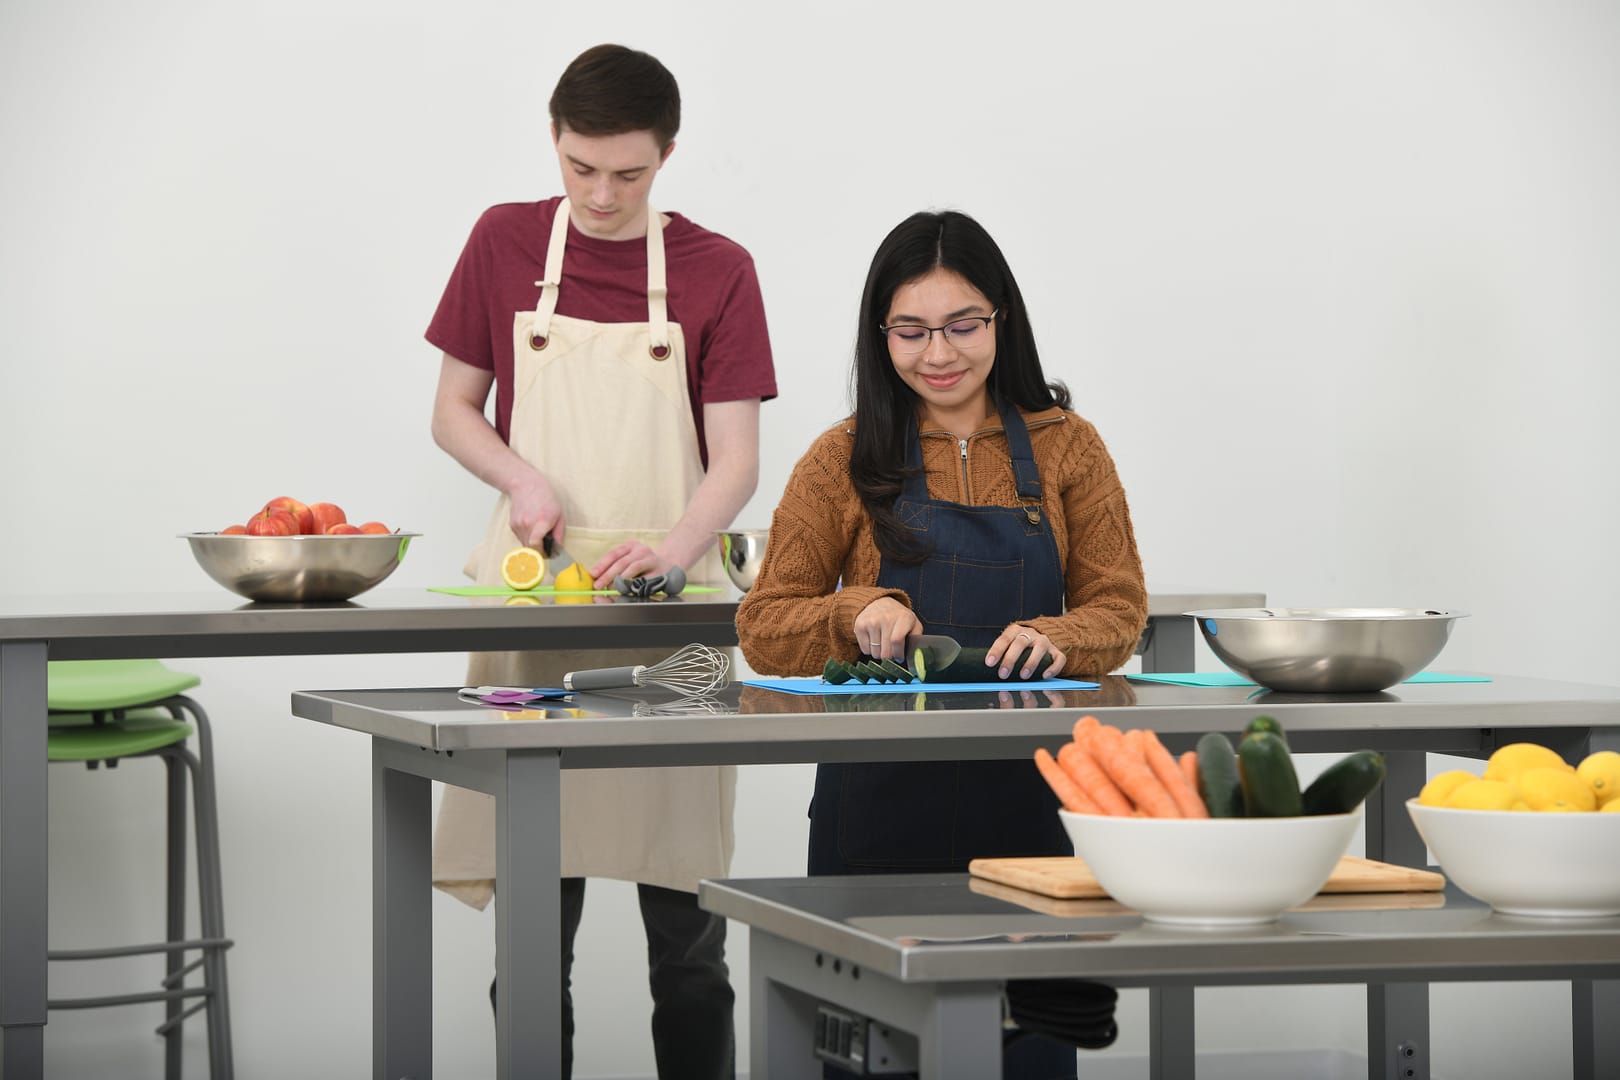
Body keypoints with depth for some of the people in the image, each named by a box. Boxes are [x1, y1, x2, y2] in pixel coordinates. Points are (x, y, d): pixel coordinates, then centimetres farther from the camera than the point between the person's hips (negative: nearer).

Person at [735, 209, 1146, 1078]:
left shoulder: (1067, 450, 8)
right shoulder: (846, 460, 4)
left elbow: (1119, 609, 5)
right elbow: (763, 630, 3)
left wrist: (1056, 639, -16)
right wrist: (857, 613, -15)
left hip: (1026, 796, 1)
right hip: (879, 802, -1)